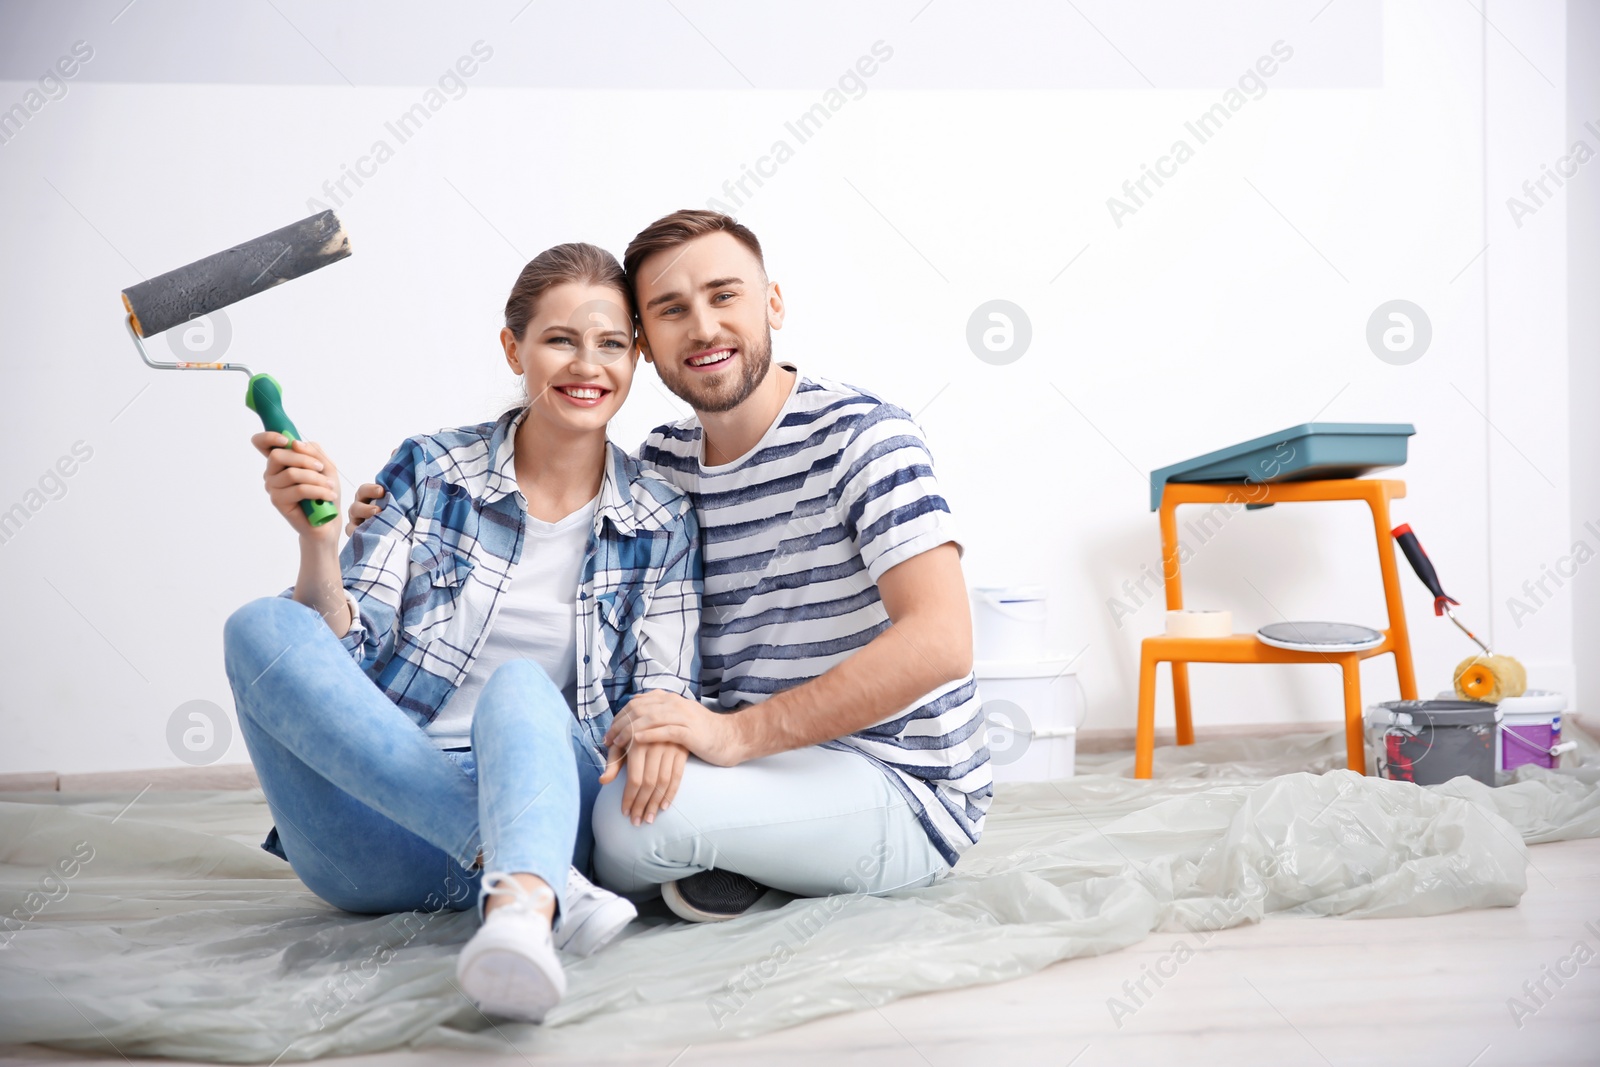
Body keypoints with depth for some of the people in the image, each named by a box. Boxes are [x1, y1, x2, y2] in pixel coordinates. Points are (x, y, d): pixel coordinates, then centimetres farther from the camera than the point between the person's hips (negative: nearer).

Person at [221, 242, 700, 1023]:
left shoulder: (662, 522, 8)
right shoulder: (428, 470, 6)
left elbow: (666, 676, 2)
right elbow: (345, 650, 2)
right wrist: (317, 541, -18)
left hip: (541, 790, -1)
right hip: (380, 823, 2)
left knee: (521, 686, -32)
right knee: (262, 629, -23)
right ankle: (530, 873, -36)